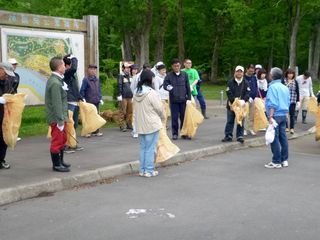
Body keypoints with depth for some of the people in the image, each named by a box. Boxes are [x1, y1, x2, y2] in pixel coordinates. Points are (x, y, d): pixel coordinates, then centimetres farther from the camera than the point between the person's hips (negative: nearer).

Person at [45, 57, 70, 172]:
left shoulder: (57, 80, 10)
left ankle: (60, 161, 33)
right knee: (57, 141, 1)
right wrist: (60, 120, -21)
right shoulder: (55, 83, -21)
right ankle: (56, 165, 12)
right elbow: (57, 104, -23)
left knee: (62, 139, 20)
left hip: (61, 116, 10)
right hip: (57, 118, -10)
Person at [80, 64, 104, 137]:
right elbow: (82, 90, -8)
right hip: (89, 102, -6)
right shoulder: (86, 79, -7)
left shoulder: (97, 79, 12)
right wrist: (83, 98, -15)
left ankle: (96, 131, 17)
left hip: (96, 102, 6)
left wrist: (100, 98, 14)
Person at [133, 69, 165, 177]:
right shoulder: (151, 93, -17)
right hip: (152, 125, -6)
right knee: (150, 148, 2)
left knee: (143, 148, 15)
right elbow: (159, 108, -11)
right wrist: (163, 116, 9)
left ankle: (142, 170, 21)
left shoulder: (137, 93, 3)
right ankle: (149, 170, 7)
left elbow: (135, 109, 9)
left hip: (140, 125, 6)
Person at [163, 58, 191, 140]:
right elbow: (164, 85, 0)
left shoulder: (185, 74, 7)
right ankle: (175, 133, 13)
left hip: (183, 100, 1)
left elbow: (188, 87, 8)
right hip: (173, 100, -1)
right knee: (174, 118, 2)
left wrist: (189, 98, 4)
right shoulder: (169, 75, 2)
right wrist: (169, 87, -23)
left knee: (184, 117, 6)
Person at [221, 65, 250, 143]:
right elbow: (229, 93, -8)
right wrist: (235, 100, -19)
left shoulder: (245, 83, 3)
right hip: (232, 104, -1)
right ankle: (228, 136, 12)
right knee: (230, 121, 5)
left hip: (241, 105, 1)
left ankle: (240, 136, 14)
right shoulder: (230, 82, -2)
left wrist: (243, 100, -20)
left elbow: (247, 93, -3)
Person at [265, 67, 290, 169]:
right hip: (284, 115, 8)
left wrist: (271, 116, -20)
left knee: (274, 139, -4)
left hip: (275, 115, -8)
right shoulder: (285, 88, 14)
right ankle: (284, 160, 17)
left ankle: (276, 162, -1)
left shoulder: (273, 87, -11)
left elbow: (273, 104, -18)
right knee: (283, 137, 11)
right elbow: (288, 102, 16)